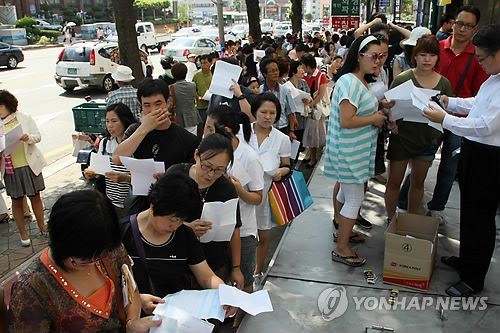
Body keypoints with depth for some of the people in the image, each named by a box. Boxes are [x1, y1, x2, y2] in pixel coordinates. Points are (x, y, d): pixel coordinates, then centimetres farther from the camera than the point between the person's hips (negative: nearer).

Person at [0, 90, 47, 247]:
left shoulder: (25, 118, -2)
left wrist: (29, 138, -21)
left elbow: (38, 136, 0)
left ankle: (42, 226, 28)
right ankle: (23, 233, 22)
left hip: (30, 165, 0)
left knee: (35, 197, 11)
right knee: (17, 200, 9)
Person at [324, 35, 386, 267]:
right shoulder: (349, 82, -21)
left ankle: (343, 231, 40)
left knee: (346, 192, 22)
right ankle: (341, 249, 10)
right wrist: (374, 119, -15)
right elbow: (346, 120, -28)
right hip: (349, 151, -10)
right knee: (355, 199, -3)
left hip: (356, 149, 10)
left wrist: (378, 114, 4)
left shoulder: (362, 81, 10)